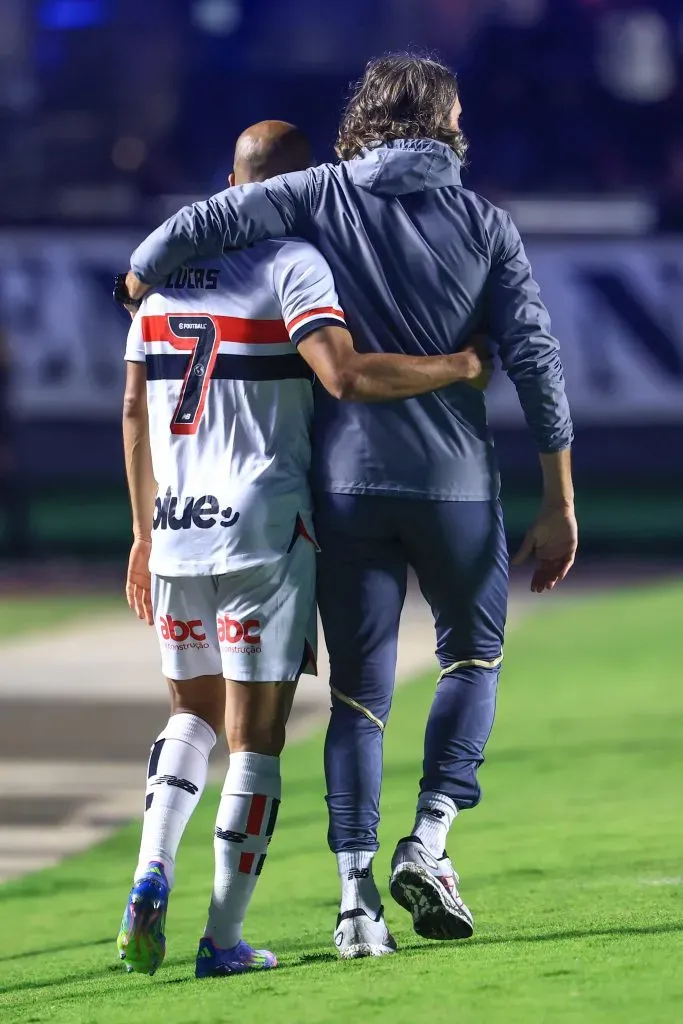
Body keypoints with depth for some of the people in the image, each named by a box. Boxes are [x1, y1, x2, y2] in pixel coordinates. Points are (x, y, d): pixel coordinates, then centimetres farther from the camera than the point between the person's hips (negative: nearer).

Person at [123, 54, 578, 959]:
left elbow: (202, 225, -11)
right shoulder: (485, 224, 2)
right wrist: (559, 508, 1)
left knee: (358, 690, 8)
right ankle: (429, 842, 3)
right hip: (456, 482, -1)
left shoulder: (322, 197, 2)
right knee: (473, 656, 21)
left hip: (347, 482, 1)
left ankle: (356, 896, -2)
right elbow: (535, 361, -3)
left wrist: (140, 279, 11)